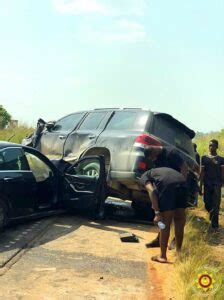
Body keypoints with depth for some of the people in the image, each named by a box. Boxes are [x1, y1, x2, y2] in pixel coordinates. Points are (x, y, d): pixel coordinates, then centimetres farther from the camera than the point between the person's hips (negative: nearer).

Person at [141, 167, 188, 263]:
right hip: (182, 182, 5)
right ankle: (179, 252, 31)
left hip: (167, 184, -5)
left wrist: (157, 212, -1)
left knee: (165, 222, 5)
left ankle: (162, 256, 15)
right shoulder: (164, 170, 41)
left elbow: (151, 191, 3)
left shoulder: (144, 176, 23)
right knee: (179, 219, 18)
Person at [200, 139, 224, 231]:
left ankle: (214, 225, 4)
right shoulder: (204, 158, 7)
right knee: (207, 204, 8)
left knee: (216, 206, -5)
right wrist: (200, 185, 1)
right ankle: (211, 214, 38)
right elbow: (202, 172, 5)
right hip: (207, 184, 2)